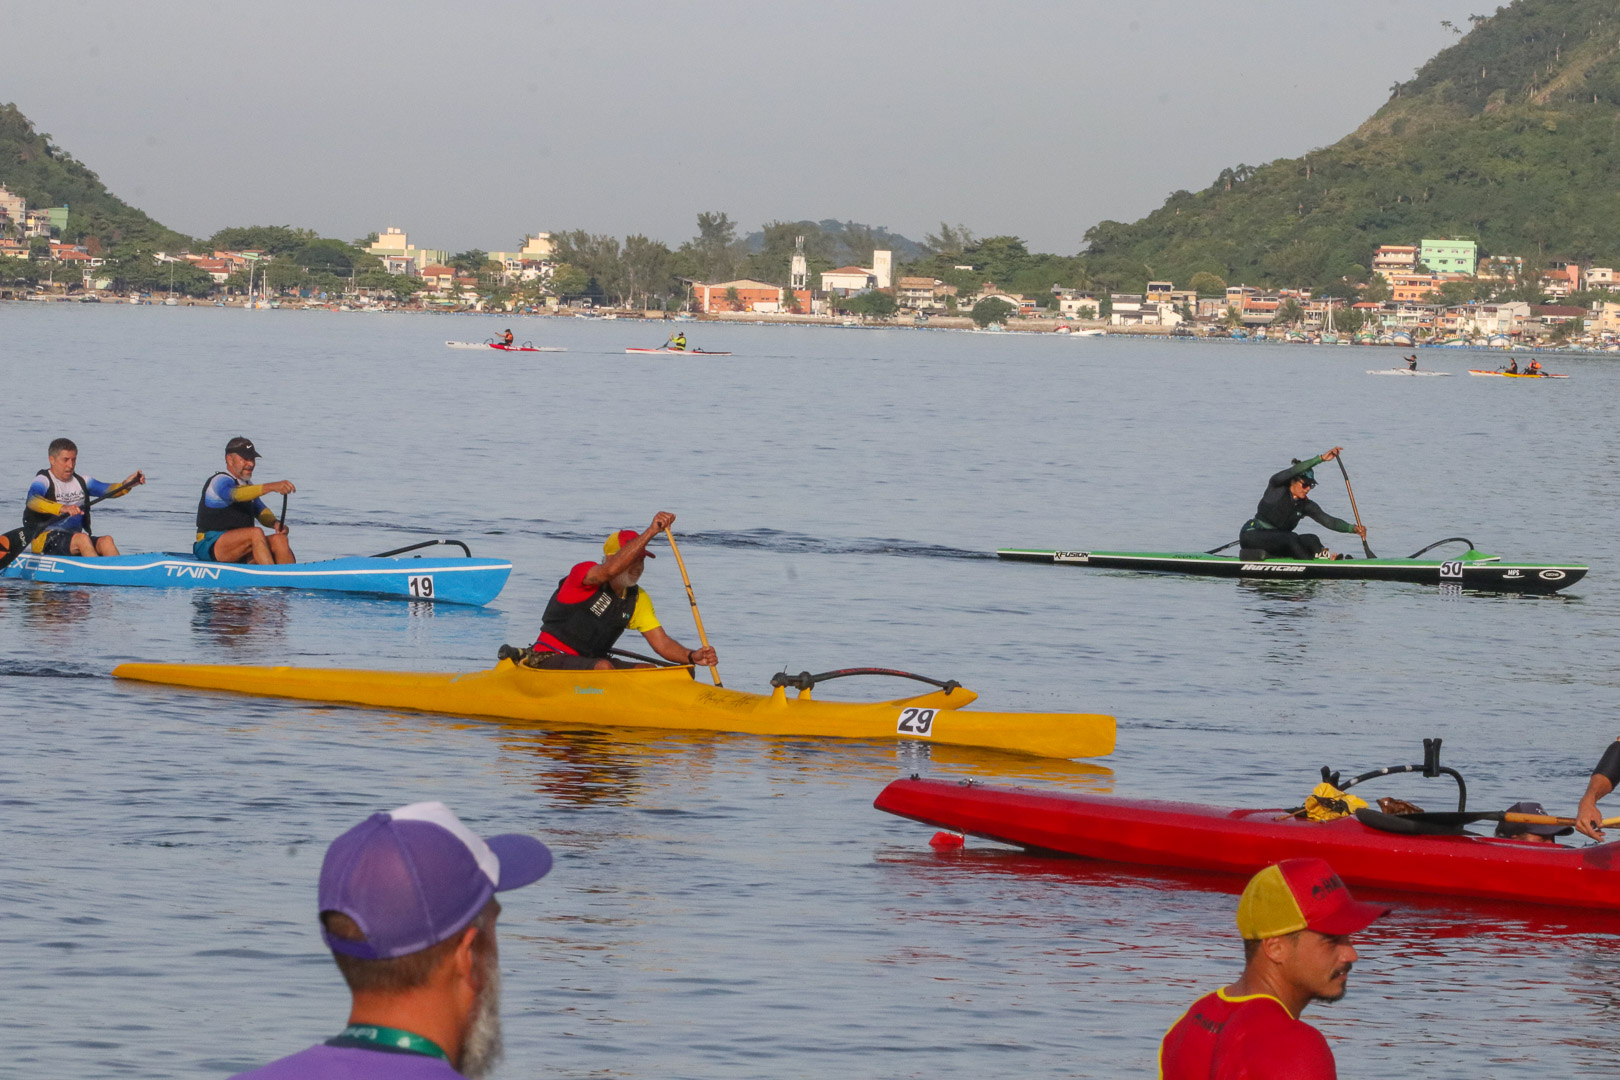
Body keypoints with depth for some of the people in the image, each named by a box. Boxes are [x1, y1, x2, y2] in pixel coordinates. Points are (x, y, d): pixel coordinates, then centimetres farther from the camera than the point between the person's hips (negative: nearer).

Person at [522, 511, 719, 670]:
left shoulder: (638, 599, 5)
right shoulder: (583, 572, -14)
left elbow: (661, 642, -1)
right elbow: (610, 569, -38)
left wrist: (692, 656, -23)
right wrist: (651, 532, -44)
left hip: (590, 661, 7)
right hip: (551, 659, -7)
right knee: (604, 667, -34)